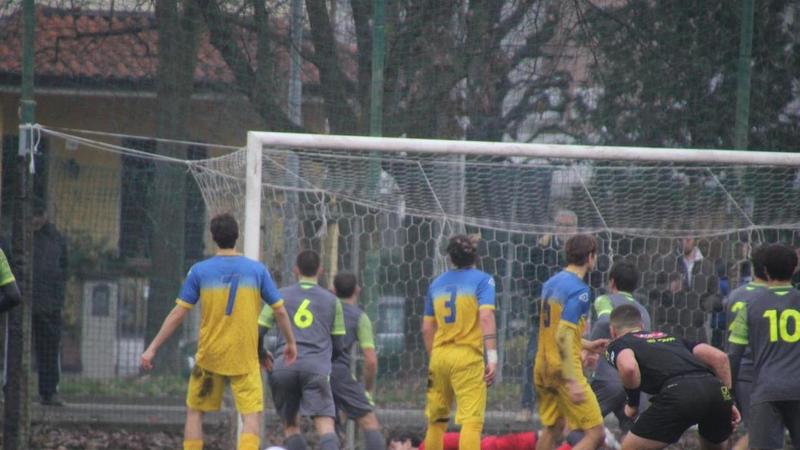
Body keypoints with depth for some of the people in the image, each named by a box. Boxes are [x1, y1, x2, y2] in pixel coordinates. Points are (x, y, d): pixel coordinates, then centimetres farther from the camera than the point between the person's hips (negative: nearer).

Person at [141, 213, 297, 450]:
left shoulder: (200, 271, -4)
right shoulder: (257, 270, -2)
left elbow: (178, 314, -4)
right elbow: (279, 311, 2)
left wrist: (152, 348, 2)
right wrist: (291, 343, 18)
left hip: (209, 357, 0)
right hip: (245, 358, 0)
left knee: (195, 412, 14)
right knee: (252, 415, -2)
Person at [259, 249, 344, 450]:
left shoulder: (281, 296, 14)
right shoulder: (331, 300, 15)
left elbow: (258, 332, 10)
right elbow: (338, 346, 17)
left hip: (284, 366, 1)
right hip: (317, 367, -1)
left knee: (291, 424, 15)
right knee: (325, 425, -11)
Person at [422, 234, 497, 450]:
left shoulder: (437, 283, 14)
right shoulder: (482, 280, -1)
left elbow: (427, 328, 15)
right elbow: (486, 317, -15)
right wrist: (492, 357, -18)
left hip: (439, 356, 5)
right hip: (468, 355, -5)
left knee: (436, 420, 15)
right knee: (471, 420, -11)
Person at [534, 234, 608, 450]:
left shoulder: (551, 284, 11)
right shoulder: (578, 290, -15)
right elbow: (563, 337, -23)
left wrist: (586, 345, 31)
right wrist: (572, 382, -25)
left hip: (542, 367, 9)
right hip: (565, 368, -9)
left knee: (552, 428, 22)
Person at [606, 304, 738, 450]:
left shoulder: (618, 345, 21)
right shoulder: (671, 337, 37)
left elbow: (629, 367, -4)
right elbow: (719, 357, 23)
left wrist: (632, 404, 12)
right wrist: (727, 402, 25)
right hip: (715, 389, 6)